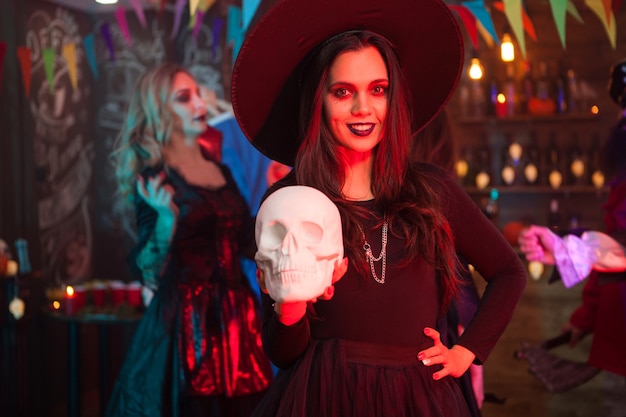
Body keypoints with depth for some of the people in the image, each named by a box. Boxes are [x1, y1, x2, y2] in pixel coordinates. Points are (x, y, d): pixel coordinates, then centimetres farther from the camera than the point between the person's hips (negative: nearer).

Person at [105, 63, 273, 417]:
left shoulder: (220, 170, 10)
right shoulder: (154, 177, -7)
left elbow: (248, 245, 13)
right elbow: (149, 269, -13)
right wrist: (167, 216, -28)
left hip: (235, 315, 6)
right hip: (185, 318, -6)